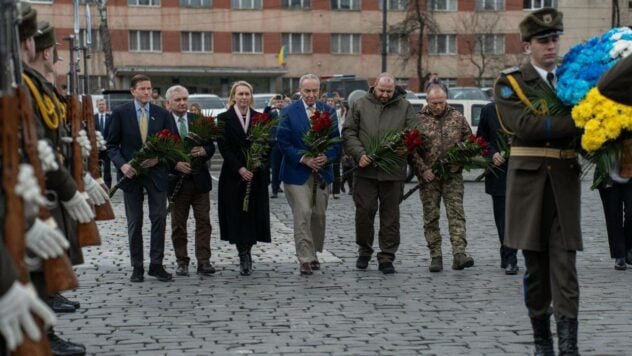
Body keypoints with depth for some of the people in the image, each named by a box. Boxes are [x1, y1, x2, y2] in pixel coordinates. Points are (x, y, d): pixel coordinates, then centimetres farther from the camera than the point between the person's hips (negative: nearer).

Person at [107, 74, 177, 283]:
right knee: (134, 222, 5)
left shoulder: (162, 114, 5)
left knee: (159, 218, -1)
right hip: (131, 173, -1)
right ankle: (137, 267, 11)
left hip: (156, 172, 1)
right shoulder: (120, 113, 1)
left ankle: (156, 265, 7)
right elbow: (112, 144, 1)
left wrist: (159, 158, -11)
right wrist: (122, 164, -14)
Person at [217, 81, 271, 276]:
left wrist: (255, 167, -7)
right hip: (233, 175, -2)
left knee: (254, 214, 0)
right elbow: (224, 148, -5)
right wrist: (240, 169, -15)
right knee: (237, 215, -3)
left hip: (256, 174, 2)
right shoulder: (224, 118, 0)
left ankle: (247, 252, 12)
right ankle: (244, 256, 4)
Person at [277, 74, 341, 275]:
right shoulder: (288, 112, -2)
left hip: (322, 172, 4)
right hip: (297, 172, -4)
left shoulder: (329, 112, 7)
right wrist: (304, 159, -17)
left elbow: (336, 141, 5)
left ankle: (313, 253, 26)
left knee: (319, 215, 10)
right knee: (303, 215, -10)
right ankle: (305, 260, -7)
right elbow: (283, 142, -7)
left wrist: (327, 157, -14)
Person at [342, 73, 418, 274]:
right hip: (366, 169, 0)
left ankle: (387, 258, 10)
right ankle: (364, 250, 20)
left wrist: (405, 148, -17)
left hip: (393, 171, 0)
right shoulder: (360, 105, 7)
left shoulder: (404, 107, 7)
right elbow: (349, 132, 4)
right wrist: (359, 154, -11)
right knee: (364, 210, 0)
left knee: (390, 214, 4)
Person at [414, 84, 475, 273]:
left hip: (453, 175, 1)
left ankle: (459, 253, -14)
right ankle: (435, 256, 9)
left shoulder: (457, 118, 6)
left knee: (456, 213, -9)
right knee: (431, 217, 3)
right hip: (429, 177, 0)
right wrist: (423, 170, -10)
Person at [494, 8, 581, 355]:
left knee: (564, 263, -5)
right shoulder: (510, 83, 0)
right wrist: (574, 123, -22)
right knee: (535, 265, 6)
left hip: (566, 182, 2)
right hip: (529, 182, -2)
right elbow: (525, 125, -16)